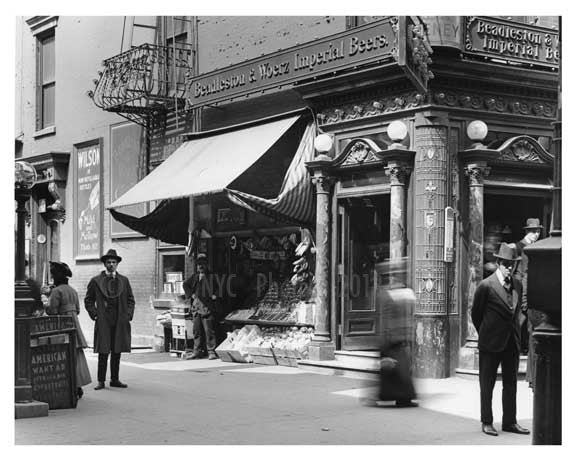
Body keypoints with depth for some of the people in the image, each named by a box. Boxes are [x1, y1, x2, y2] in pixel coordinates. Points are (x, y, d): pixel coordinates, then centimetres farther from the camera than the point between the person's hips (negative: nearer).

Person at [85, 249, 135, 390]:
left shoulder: (124, 281, 13)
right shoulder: (96, 281, 4)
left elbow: (130, 299, 18)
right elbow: (88, 300, 9)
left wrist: (128, 314, 5)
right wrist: (94, 314, -1)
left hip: (120, 322, 3)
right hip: (103, 322, -3)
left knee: (117, 352, 6)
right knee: (103, 353, -5)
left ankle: (115, 379, 14)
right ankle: (101, 381, 0)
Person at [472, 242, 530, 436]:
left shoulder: (517, 285, 6)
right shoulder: (486, 286, -11)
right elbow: (476, 314, -1)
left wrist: (514, 333, 14)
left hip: (512, 342, 5)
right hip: (491, 344, -5)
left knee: (511, 384, 10)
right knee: (487, 385, 4)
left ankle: (510, 422, 19)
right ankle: (487, 422, 13)